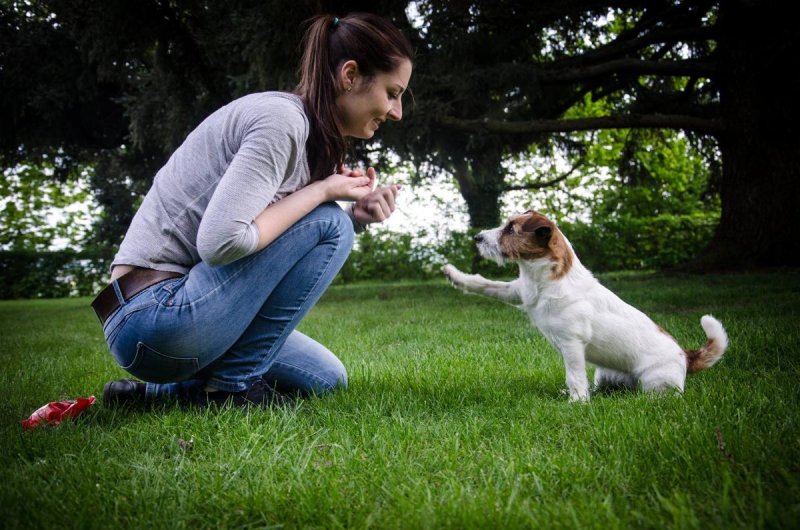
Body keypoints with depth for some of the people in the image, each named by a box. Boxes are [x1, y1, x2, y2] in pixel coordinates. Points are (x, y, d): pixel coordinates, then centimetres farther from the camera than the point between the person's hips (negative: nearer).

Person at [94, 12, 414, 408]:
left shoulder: (313, 135, 12)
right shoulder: (282, 117, -17)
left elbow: (273, 267, 10)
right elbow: (220, 242, -28)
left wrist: (355, 217, -4)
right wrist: (322, 191, -17)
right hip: (154, 316, -10)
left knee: (326, 378, 17)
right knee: (327, 223, -14)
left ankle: (158, 391, 12)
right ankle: (233, 383, -7)